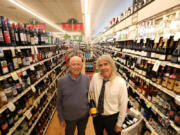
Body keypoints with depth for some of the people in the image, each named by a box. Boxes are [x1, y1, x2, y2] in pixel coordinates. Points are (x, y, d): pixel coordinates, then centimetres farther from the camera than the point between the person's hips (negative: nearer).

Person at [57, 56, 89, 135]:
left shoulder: (86, 79, -13)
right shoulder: (61, 81, -18)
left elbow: (88, 95, 0)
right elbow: (59, 102, -8)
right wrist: (61, 118, -4)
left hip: (84, 115, 2)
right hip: (69, 117, -1)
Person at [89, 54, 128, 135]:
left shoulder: (121, 82, -22)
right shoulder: (95, 77, -14)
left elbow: (123, 105, -13)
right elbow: (90, 92, 2)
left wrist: (119, 124, -6)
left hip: (112, 118, -3)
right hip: (97, 116, 3)